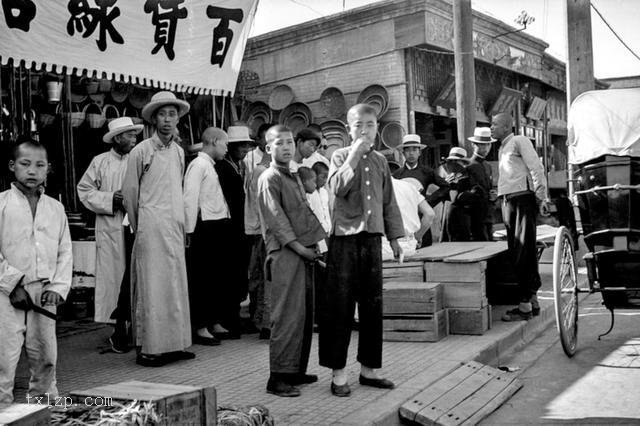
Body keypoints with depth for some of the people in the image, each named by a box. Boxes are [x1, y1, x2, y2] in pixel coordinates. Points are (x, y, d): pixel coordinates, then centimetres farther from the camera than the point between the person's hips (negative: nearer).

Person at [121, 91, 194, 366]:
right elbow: (129, 191, -1)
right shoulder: (141, 151, -5)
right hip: (151, 228, -6)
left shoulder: (179, 152, 13)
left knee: (176, 285, 8)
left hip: (175, 228, 6)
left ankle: (175, 344, 16)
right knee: (152, 286, -5)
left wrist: (182, 225, 16)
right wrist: (138, 226, 6)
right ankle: (148, 349, 0)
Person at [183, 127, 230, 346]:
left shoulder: (210, 166, 19)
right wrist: (190, 231, -19)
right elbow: (190, 199, -16)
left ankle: (215, 323, 25)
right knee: (201, 278, -3)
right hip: (206, 227, -10)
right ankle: (199, 328, 4)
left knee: (218, 276, 15)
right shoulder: (198, 165, -10)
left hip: (218, 228, 10)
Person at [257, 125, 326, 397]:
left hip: (305, 254, 9)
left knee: (305, 315, 11)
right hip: (285, 254, -9)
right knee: (288, 316, -9)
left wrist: (319, 241, 10)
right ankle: (278, 377, -4)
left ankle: (297, 370, 21)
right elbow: (276, 220, -13)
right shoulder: (269, 179, -6)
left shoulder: (295, 177, 21)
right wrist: (300, 247, -15)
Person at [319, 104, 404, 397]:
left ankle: (368, 368, 20)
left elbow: (389, 202, 17)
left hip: (372, 238, 5)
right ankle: (338, 372, 8)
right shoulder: (341, 156, 1)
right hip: (345, 238, -4)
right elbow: (338, 188, -18)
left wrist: (394, 236, 15)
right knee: (340, 306, -2)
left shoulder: (380, 161, 13)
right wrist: (354, 156, -18)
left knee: (372, 305, 8)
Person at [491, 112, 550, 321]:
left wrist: (542, 198, -17)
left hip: (523, 198, -9)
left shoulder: (519, 141, -3)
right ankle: (533, 301, 17)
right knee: (515, 251, 8)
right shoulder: (502, 148, 22)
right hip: (508, 200, 9)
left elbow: (537, 168, -11)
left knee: (524, 252, -9)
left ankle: (525, 305, -7)